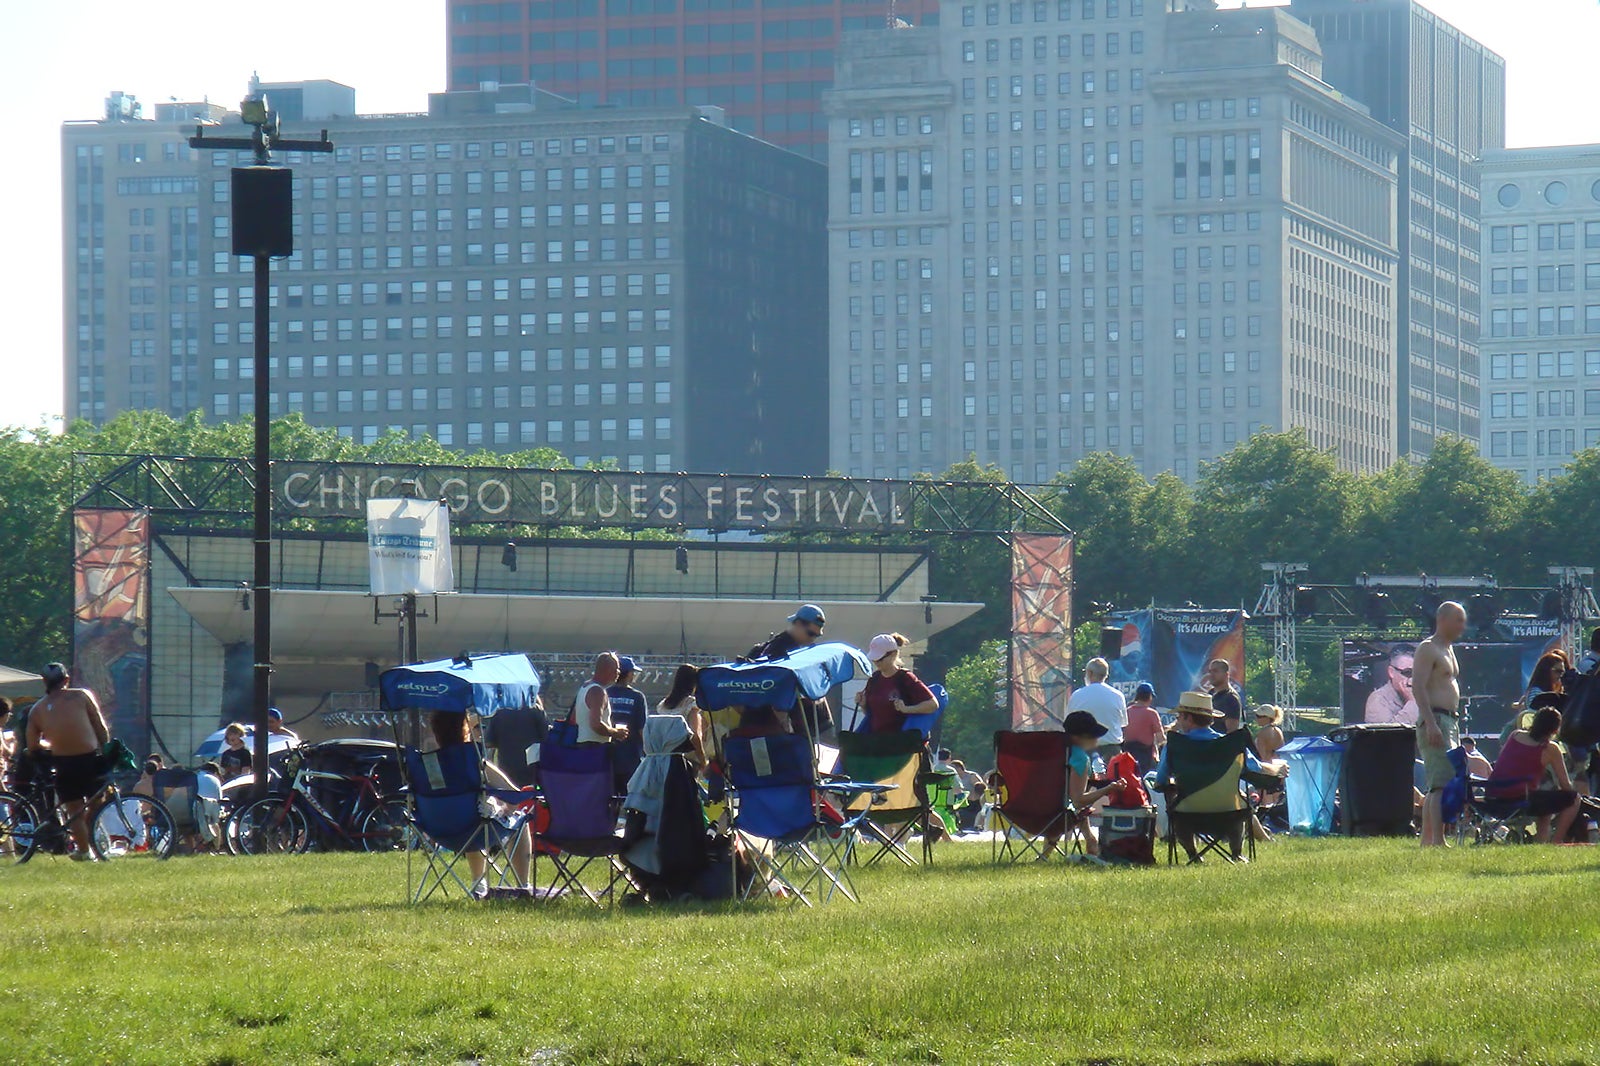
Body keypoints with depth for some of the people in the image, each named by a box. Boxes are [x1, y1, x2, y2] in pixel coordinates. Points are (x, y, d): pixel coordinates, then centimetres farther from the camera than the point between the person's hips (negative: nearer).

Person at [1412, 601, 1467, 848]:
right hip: (1435, 720, -10)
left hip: (1450, 721, 10)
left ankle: (1427, 839, 16)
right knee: (1443, 783, -17)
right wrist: (1430, 723, -26)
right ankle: (1437, 841, -23)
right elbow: (1418, 688, -19)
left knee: (1434, 785, 12)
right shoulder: (1427, 649, -9)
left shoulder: (1448, 649, 21)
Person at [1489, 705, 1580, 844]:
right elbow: (1566, 786, 1)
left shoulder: (1515, 735, 12)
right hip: (1521, 799, -7)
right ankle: (1556, 842, 8)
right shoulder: (1550, 749, -3)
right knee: (1574, 799, 7)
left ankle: (1543, 841, 30)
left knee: (1544, 797, 35)